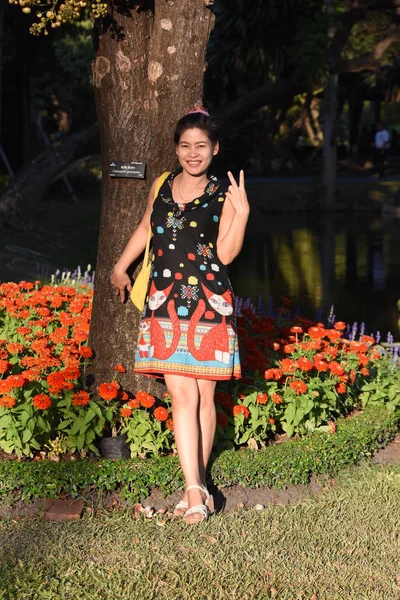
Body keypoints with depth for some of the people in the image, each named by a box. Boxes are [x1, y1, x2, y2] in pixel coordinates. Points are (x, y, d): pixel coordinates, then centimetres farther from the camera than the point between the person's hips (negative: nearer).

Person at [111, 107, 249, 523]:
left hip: (209, 305, -2)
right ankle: (196, 490, -8)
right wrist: (120, 268, 35)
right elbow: (145, 229, 27)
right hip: (165, 305, 2)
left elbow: (226, 253, -8)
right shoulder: (162, 186, 10)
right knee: (182, 396, -7)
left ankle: (196, 483, 16)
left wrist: (242, 212, -18)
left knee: (204, 397, 3)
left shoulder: (223, 196, 1)